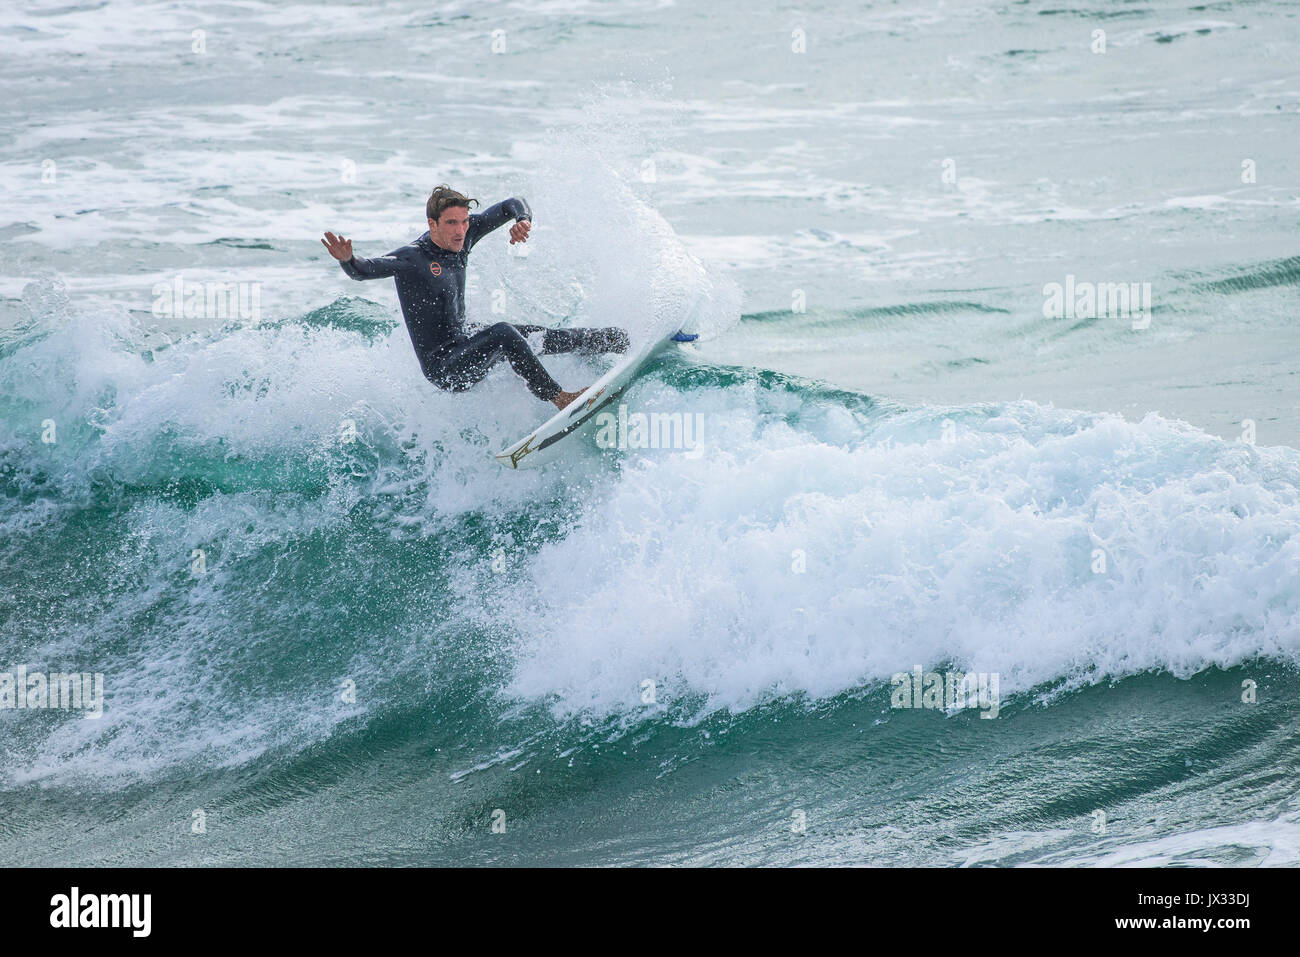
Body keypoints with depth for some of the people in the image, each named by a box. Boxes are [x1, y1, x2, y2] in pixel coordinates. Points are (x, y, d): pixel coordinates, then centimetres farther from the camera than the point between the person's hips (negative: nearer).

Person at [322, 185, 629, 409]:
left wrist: (523, 220, -16)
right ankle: (558, 399, -26)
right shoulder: (413, 258, -23)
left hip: (464, 348, 8)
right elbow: (366, 269, -37)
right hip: (441, 366, -8)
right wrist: (348, 261, -59)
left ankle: (609, 342, 30)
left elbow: (511, 206, 6)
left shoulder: (463, 234, -2)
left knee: (534, 336, 10)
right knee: (503, 333, -30)